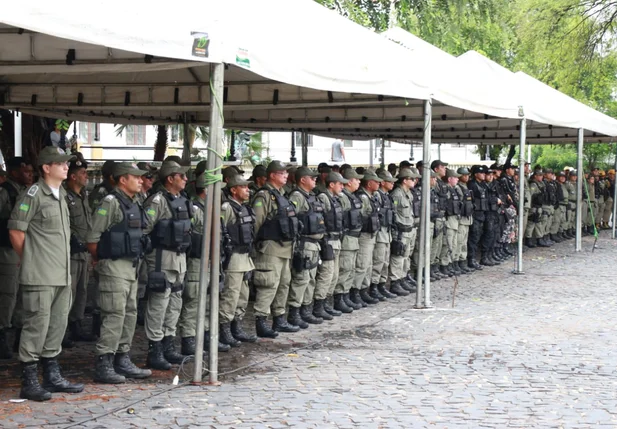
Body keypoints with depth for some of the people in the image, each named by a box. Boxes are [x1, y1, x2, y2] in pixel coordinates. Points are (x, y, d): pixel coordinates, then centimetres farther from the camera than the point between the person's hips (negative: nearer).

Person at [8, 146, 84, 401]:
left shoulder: (61, 196, 16)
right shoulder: (33, 195, -10)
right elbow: (15, 231, -9)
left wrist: (64, 262, 16)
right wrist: (29, 260, 0)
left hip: (62, 275, 8)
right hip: (39, 276, -8)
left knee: (57, 326, 12)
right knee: (37, 326, -5)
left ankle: (52, 376, 22)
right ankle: (29, 382, 2)